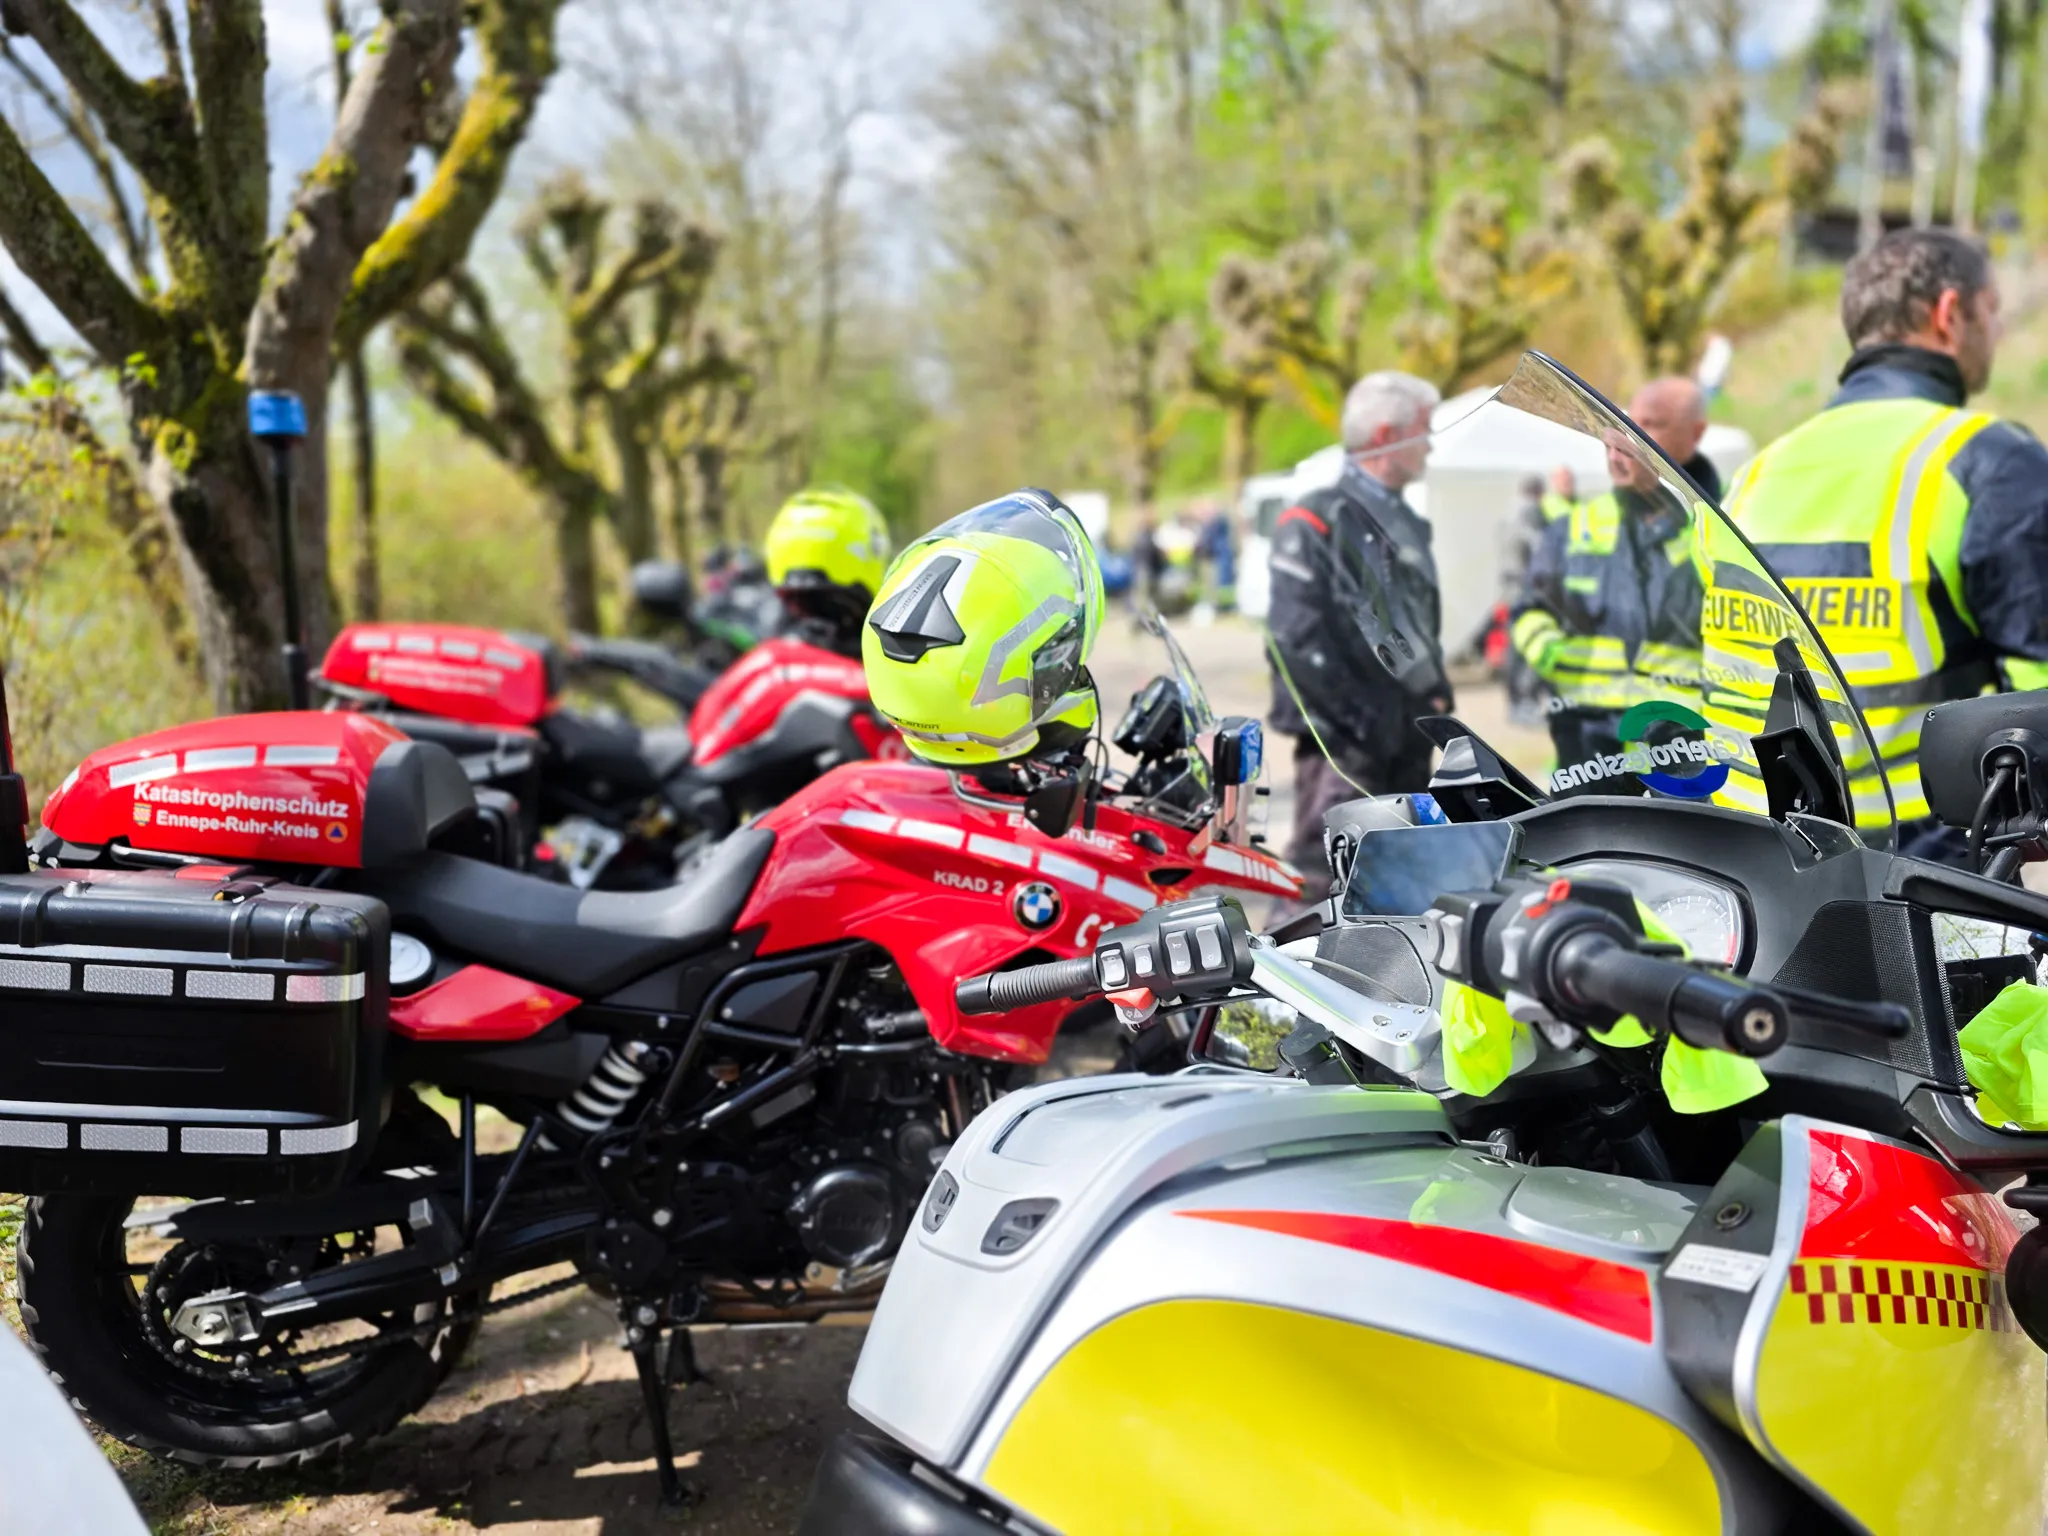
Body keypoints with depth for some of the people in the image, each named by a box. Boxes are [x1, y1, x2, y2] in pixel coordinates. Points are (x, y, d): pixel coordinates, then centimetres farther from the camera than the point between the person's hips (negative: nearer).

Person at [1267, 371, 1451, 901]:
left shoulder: (1407, 525, 19)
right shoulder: (1318, 519, -9)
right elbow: (1295, 637, -17)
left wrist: (1435, 694, 10)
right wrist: (1359, 716, -18)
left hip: (1409, 739, 9)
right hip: (1344, 740, -9)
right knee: (1322, 884, -13)